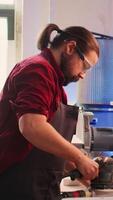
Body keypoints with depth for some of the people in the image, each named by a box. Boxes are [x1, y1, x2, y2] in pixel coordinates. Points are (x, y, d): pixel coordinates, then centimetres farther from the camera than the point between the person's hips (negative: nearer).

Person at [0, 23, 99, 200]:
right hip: (20, 186, -10)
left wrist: (73, 165, 12)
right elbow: (31, 126, -27)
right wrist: (79, 158, -18)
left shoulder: (50, 75, 18)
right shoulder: (38, 70, -12)